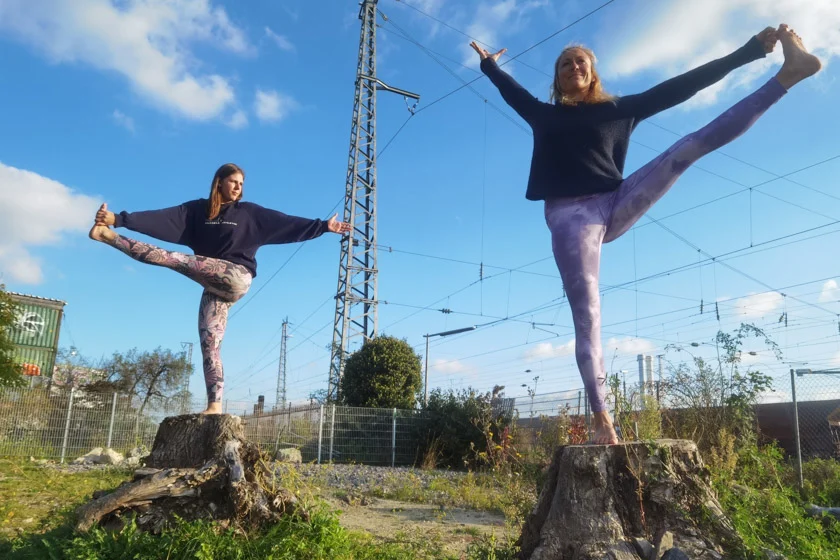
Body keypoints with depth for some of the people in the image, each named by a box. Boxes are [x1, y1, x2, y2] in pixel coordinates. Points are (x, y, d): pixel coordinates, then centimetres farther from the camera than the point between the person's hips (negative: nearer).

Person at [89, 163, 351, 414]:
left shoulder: (249, 212, 12)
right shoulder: (198, 209, 14)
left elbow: (287, 224, 9)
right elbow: (162, 218, 4)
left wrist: (324, 226, 2)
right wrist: (119, 218, -7)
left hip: (236, 278, -3)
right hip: (214, 287, 3)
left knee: (170, 257, -20)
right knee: (209, 344, -6)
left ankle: (109, 237, -8)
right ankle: (214, 407, -7)